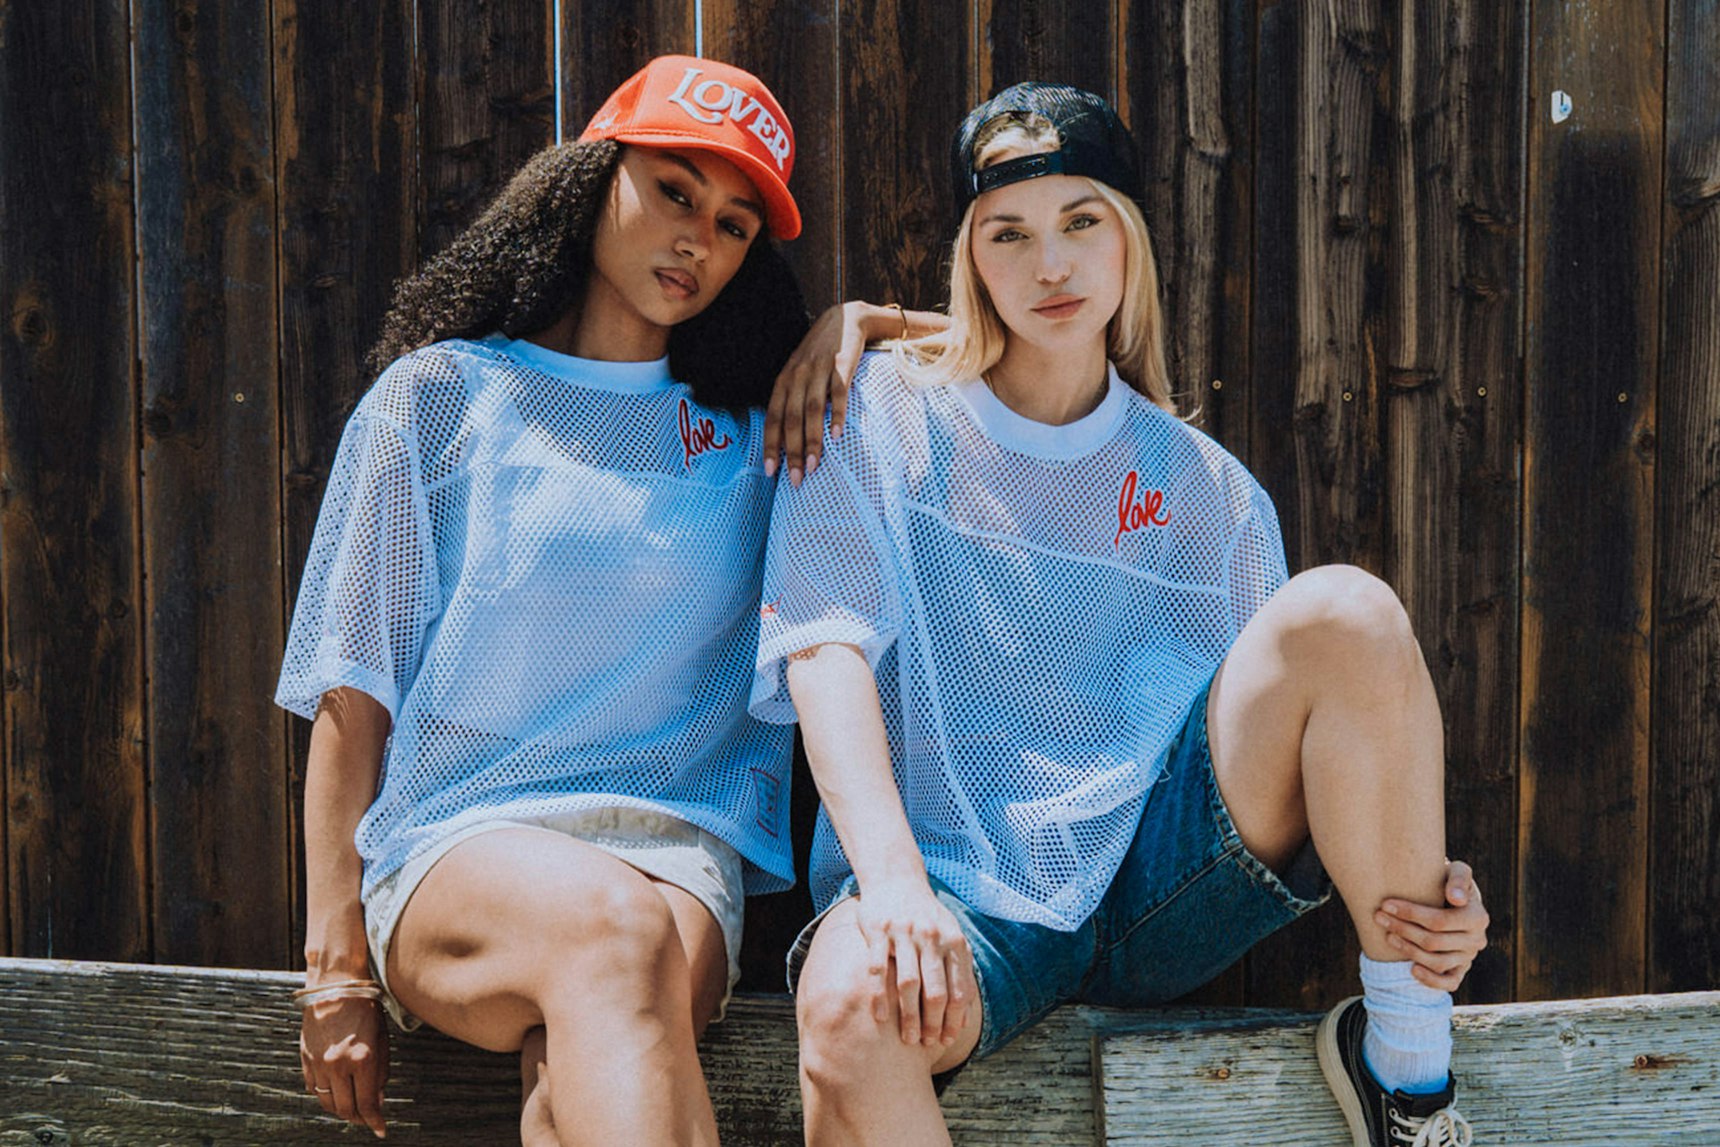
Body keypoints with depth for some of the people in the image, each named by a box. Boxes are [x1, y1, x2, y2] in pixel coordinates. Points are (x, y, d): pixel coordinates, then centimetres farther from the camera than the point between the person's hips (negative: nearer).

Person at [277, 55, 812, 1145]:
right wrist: (336, 964, -2)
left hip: (679, 857, 2)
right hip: (457, 848, -2)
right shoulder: (441, 398, 11)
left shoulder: (754, 436, 19)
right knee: (614, 931, -38)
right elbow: (352, 698, 7)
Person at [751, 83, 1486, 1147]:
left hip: (1163, 873, 3)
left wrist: (1426, 889, -8)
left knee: (1345, 610, -22)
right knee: (851, 1002, -41)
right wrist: (892, 877, -25)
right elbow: (826, 651, -7)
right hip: (958, 886, -3)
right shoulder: (884, 419, 6)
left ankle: (1408, 1052, -12)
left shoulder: (1209, 490, 14)